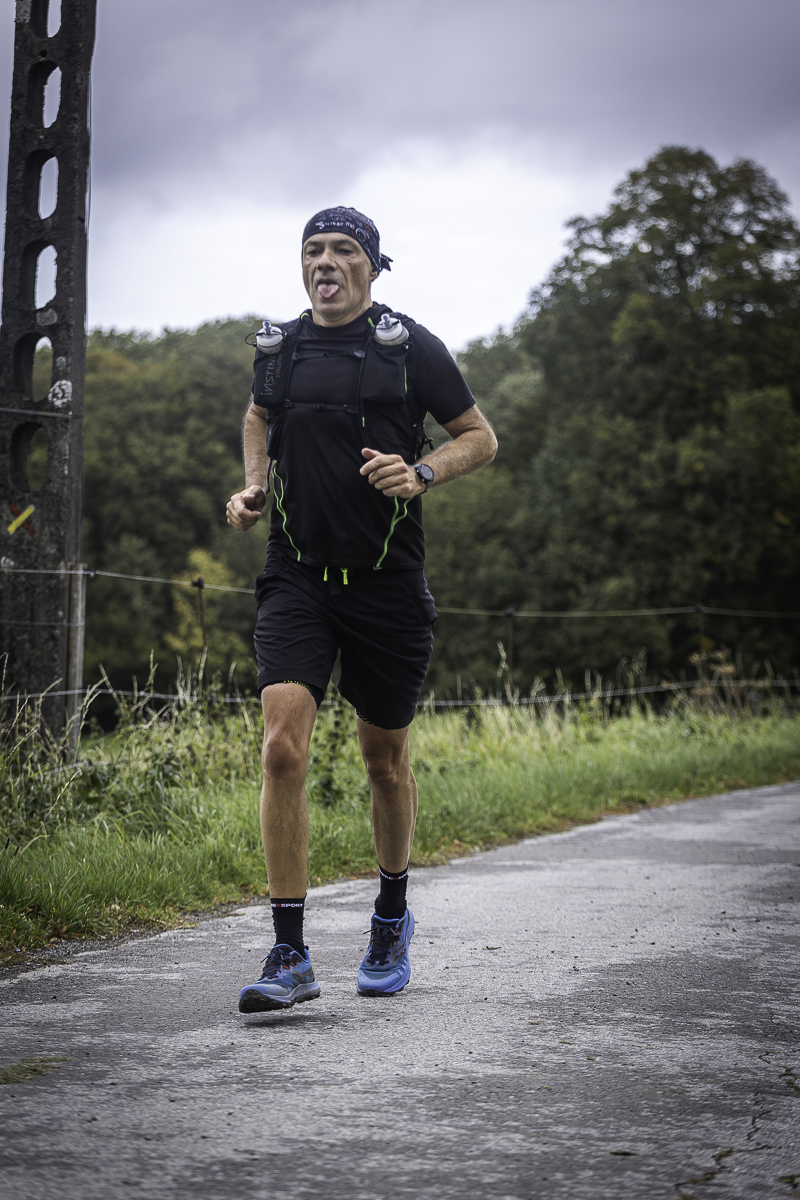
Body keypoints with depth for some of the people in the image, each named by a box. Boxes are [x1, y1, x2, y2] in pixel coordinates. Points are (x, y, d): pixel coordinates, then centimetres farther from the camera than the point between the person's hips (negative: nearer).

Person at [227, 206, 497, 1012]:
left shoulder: (408, 346, -2)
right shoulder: (276, 347, 8)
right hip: (296, 576, 2)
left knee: (385, 758, 11)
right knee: (283, 746, -15)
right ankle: (289, 957, -12)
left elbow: (480, 438, 4)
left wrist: (421, 474, -14)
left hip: (387, 583, -1)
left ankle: (392, 917, 36)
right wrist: (252, 487, 11)